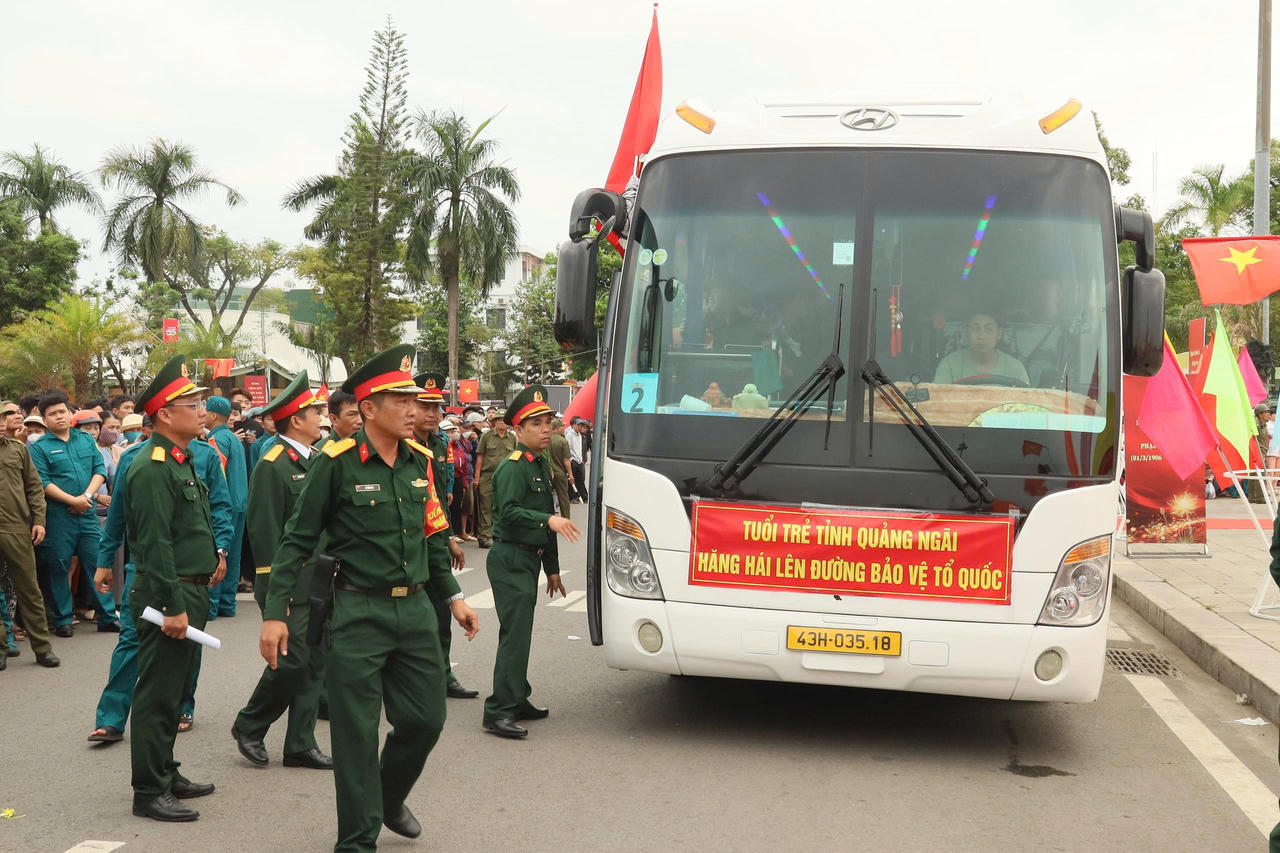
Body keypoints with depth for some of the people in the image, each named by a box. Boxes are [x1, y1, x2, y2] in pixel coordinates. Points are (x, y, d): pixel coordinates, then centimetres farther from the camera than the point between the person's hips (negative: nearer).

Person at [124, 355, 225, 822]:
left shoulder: (182, 462, 14)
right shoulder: (153, 468, -18)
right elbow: (155, 545, -22)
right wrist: (173, 606, -23)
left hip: (190, 592, 10)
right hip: (170, 595, -10)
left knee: (173, 691, 18)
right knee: (158, 695, -3)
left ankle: (166, 773, 29)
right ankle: (149, 792, 4)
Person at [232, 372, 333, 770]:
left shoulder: (317, 460, 14)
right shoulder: (272, 466, -12)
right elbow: (265, 532, -15)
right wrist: (277, 592, -18)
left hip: (321, 582, 8)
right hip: (289, 583, -8)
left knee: (315, 662, 9)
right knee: (292, 660, -7)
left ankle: (300, 744, 16)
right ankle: (249, 726, 14)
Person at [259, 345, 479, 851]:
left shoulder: (419, 461, 7)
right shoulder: (337, 463, -10)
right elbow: (297, 542, -8)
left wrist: (454, 597, 17)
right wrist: (274, 614, -12)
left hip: (415, 609, 6)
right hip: (359, 614, -5)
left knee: (426, 718, 10)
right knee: (356, 731, 2)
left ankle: (388, 798, 38)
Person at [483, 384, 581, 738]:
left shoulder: (541, 466, 18)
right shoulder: (513, 467, -13)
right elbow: (508, 511, -27)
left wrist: (552, 568, 24)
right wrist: (548, 520, -36)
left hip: (529, 560, 10)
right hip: (510, 559, -10)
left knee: (520, 632, 15)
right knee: (515, 633, -13)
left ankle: (517, 700, 25)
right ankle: (498, 712, -13)